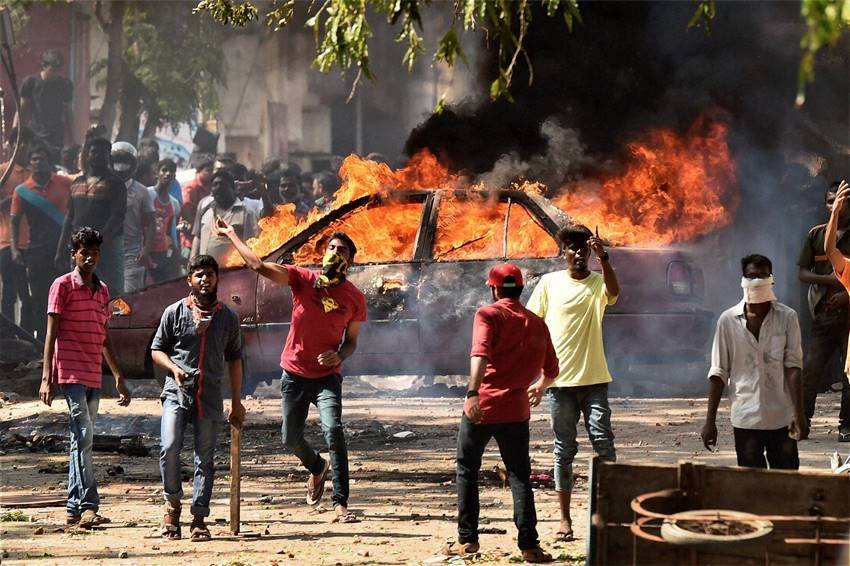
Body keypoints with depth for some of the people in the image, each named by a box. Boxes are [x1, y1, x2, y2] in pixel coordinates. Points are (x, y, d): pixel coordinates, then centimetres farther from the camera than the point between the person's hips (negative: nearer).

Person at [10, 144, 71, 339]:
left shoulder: (65, 184, 1)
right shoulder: (22, 191, 2)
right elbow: (15, 221, 4)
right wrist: (15, 248, -7)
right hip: (37, 250, 1)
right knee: (39, 299, 4)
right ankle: (42, 342, 10)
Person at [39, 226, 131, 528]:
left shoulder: (102, 290, 17)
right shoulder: (63, 286, -3)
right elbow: (51, 333, -7)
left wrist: (119, 377, 21)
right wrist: (47, 377, -13)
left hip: (94, 377, 7)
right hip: (70, 374, -7)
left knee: (82, 441, 8)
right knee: (84, 436, -16)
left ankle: (74, 509, 11)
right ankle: (88, 506, -19)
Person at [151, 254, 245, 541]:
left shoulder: (228, 318, 10)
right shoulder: (175, 312, 4)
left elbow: (234, 360, 16)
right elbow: (157, 349, 8)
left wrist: (237, 402, 13)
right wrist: (174, 367, -13)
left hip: (210, 397, 2)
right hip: (177, 392, -2)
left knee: (205, 458, 0)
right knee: (170, 447, -18)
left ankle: (199, 519, 5)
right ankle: (173, 502, 3)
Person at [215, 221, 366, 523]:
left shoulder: (355, 298, -2)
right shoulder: (303, 279, -5)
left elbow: (351, 340, 8)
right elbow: (259, 266, -14)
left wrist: (339, 354, -14)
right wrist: (231, 234, -15)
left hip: (327, 376, -2)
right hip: (294, 374, 2)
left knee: (333, 430, -22)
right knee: (291, 438, 10)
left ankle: (340, 505, -23)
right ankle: (317, 467, 45)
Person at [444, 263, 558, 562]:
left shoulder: (488, 314, -4)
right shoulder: (537, 323, 10)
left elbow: (480, 354, -21)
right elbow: (551, 371, 17)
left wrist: (473, 393, -33)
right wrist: (539, 389, 39)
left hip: (481, 406, -3)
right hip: (516, 409, 3)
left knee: (467, 470, 13)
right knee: (519, 476, 7)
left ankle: (467, 539, 14)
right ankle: (529, 545, -1)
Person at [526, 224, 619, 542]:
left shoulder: (599, 282, 3)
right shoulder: (550, 282, 4)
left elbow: (614, 292, -22)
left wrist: (603, 258, -38)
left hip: (594, 380, -1)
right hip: (560, 380, 1)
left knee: (603, 441, -9)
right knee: (564, 449, 5)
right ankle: (565, 519, 10)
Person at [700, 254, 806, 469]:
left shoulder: (787, 318, -2)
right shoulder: (728, 320, 0)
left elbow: (793, 366, -4)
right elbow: (719, 373, 4)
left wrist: (798, 412, -14)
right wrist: (710, 421, 2)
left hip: (781, 418, 0)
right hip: (745, 419, 0)